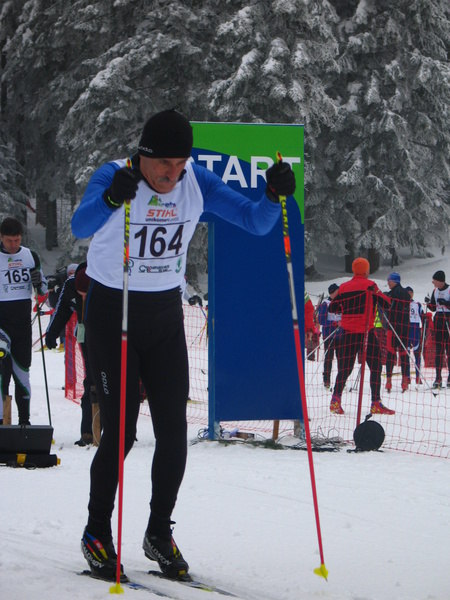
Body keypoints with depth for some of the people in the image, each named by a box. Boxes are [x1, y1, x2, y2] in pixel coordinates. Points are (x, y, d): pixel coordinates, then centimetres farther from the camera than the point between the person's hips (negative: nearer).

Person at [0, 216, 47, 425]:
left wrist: (39, 283, -6)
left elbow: (42, 290, 16)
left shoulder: (31, 256, 8)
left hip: (23, 320, 3)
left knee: (22, 370, 7)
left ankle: (24, 420, 12)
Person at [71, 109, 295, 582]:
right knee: (120, 430, -8)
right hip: (111, 311, -4)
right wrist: (112, 198, -59)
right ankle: (97, 534, 11)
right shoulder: (114, 177, -19)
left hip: (165, 314, 4)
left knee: (173, 430, 0)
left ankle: (159, 532, 17)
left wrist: (274, 195, -28)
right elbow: (80, 227, -39)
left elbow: (255, 223, -7)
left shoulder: (197, 183, -7)